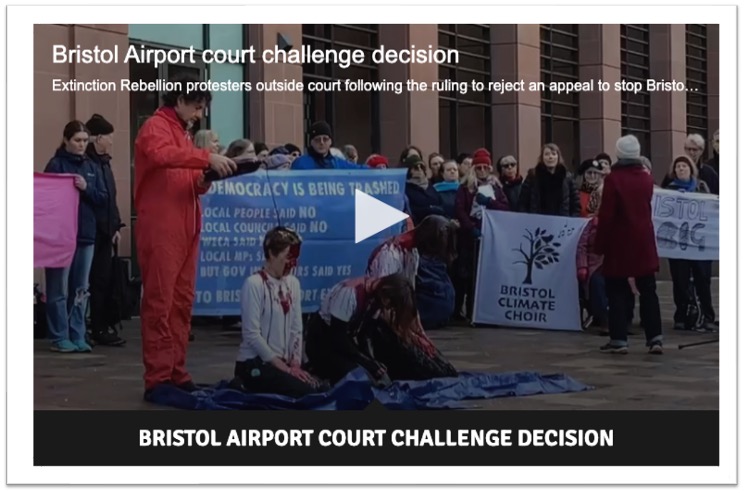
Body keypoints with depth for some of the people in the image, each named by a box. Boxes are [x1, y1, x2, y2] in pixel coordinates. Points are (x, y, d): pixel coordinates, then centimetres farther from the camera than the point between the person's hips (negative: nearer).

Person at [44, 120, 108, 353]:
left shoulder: (91, 167, 12)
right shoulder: (56, 165, -2)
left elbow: (104, 200, 6)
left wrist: (86, 189, -9)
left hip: (86, 235, 5)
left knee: (80, 290, 8)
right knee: (59, 289, -1)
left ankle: (77, 336, 14)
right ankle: (60, 337, 4)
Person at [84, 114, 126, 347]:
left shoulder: (103, 162, 16)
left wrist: (116, 227, 11)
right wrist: (112, 227, -16)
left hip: (105, 231, 8)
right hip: (93, 230, -8)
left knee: (105, 280, 10)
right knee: (99, 280, -4)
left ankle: (106, 326, 16)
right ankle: (100, 329, 2)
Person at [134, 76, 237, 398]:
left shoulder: (182, 132, 24)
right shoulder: (156, 127, -3)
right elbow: (161, 155, -26)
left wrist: (203, 181, 4)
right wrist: (207, 157, -30)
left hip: (185, 229, 9)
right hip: (161, 229, -9)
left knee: (182, 302, 8)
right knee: (160, 303, -8)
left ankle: (176, 373, 12)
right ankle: (157, 379, -8)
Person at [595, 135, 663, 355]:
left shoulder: (613, 179, -12)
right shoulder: (647, 178, 5)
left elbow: (606, 215, -13)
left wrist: (599, 245, -8)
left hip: (620, 242, -5)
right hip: (644, 240, 5)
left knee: (617, 291, 2)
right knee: (648, 291, 7)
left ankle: (619, 339, 1)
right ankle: (655, 338, 4)